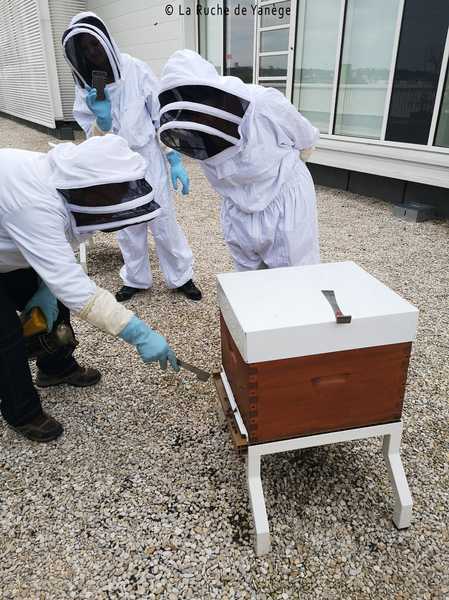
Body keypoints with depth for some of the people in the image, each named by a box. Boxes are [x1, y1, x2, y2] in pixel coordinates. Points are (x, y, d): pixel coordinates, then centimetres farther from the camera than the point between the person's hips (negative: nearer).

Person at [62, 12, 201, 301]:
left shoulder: (136, 70, -10)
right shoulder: (85, 87, -2)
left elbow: (163, 117, -5)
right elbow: (95, 140, -2)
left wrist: (176, 161, -8)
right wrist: (102, 119, -23)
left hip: (149, 160, -3)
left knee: (165, 226, 3)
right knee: (128, 228, 14)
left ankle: (182, 277, 22)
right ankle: (136, 280, 32)